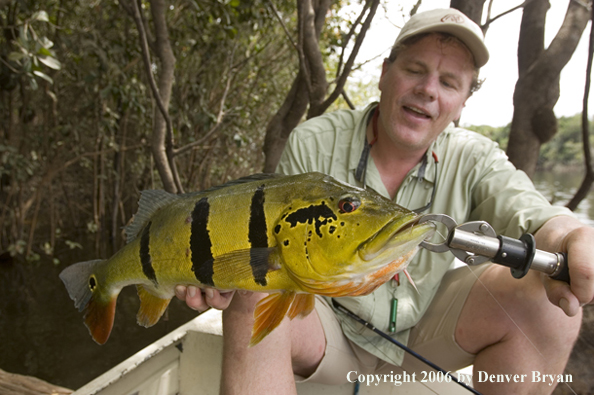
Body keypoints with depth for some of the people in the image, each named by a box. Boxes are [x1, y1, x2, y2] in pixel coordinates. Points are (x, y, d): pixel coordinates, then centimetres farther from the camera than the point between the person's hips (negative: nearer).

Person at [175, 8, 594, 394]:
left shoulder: (474, 159, -6)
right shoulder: (312, 144, -12)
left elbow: (532, 216, -21)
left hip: (425, 327, 3)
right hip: (329, 326, -1)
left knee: (545, 300, -19)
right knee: (252, 302, -33)